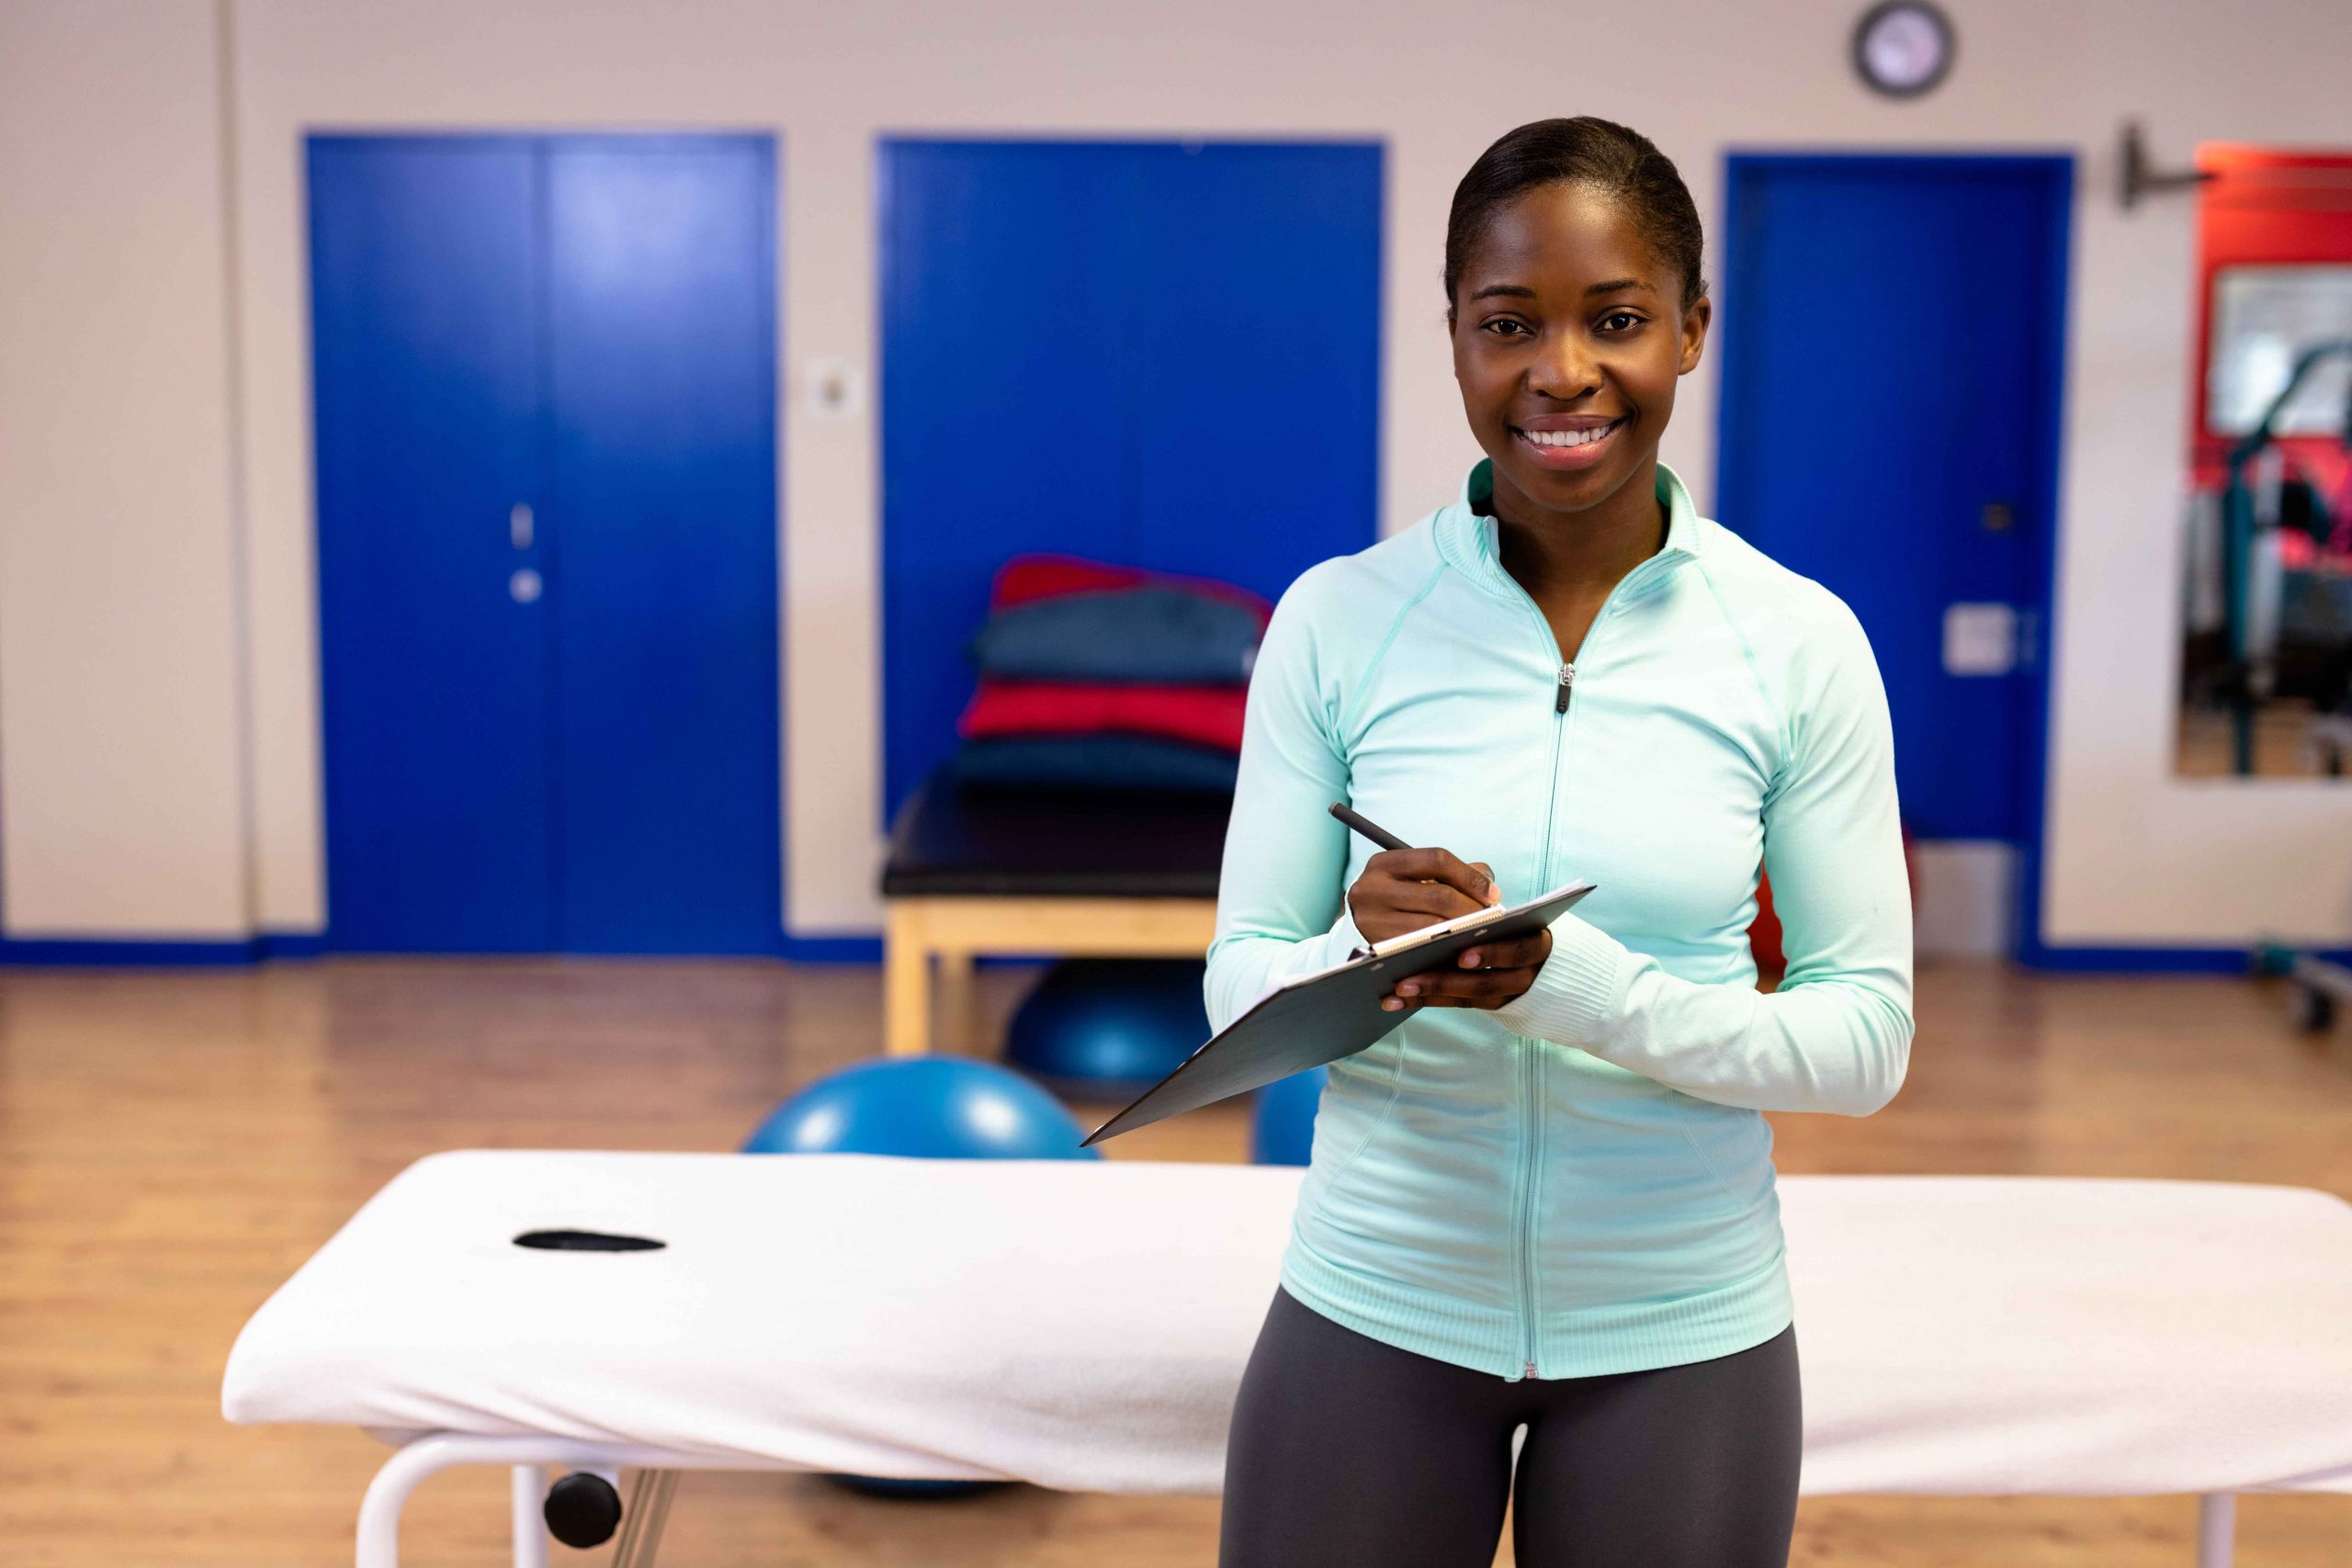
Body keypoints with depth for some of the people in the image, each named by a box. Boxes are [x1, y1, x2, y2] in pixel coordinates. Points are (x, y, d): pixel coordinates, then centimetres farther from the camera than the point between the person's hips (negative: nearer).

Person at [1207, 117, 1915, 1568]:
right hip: (1376, 1312, 1)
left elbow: (1867, 1036, -7)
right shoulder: (1338, 618, -5)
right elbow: (1240, 985, -1)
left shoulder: (1799, 643, -6)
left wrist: (1573, 982, -23)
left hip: (1681, 1333, 0)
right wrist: (1364, 956, -24)